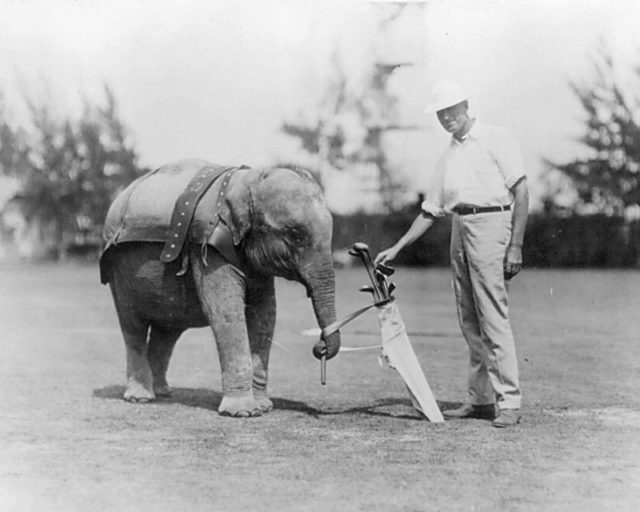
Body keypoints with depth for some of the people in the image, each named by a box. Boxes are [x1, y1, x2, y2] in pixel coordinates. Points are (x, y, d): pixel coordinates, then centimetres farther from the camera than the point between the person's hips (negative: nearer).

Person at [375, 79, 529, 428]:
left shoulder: (495, 139, 2)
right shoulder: (447, 157, 21)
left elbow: (521, 191, -5)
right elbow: (430, 211, 24)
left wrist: (515, 245, -12)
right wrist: (396, 249, 17)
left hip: (491, 223, -7)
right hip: (459, 229, 7)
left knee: (493, 317, -12)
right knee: (469, 321, 7)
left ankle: (509, 402, -11)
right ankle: (480, 399, 13)